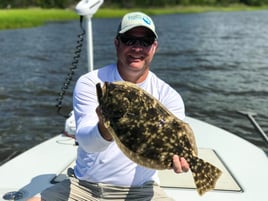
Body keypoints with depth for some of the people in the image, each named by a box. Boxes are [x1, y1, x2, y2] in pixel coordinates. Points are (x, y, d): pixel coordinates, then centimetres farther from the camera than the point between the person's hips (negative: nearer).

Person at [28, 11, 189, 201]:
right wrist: (105, 130, -41)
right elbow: (86, 141, -18)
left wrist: (175, 156, -37)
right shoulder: (90, 83, -7)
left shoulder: (168, 96, -3)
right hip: (84, 185, 0)